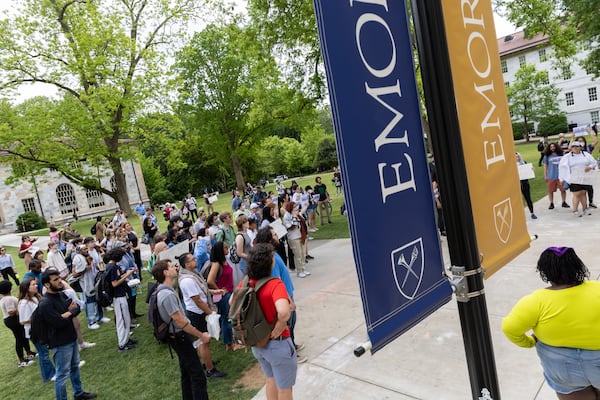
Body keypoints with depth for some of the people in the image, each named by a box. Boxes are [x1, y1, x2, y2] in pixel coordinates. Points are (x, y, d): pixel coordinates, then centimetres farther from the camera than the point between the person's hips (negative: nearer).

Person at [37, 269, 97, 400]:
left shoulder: (61, 294, 2)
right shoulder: (45, 303, -22)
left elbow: (77, 308, 4)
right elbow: (59, 322, -27)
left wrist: (67, 313, -16)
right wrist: (70, 312, -10)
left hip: (72, 338, 9)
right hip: (60, 343, -9)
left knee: (75, 367, 22)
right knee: (62, 375, 2)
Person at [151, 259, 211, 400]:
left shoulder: (163, 290, 4)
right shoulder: (168, 294, -27)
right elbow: (180, 322, -25)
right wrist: (201, 336, -16)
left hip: (178, 336, 10)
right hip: (180, 337, -10)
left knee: (186, 372, 21)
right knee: (198, 375, -4)